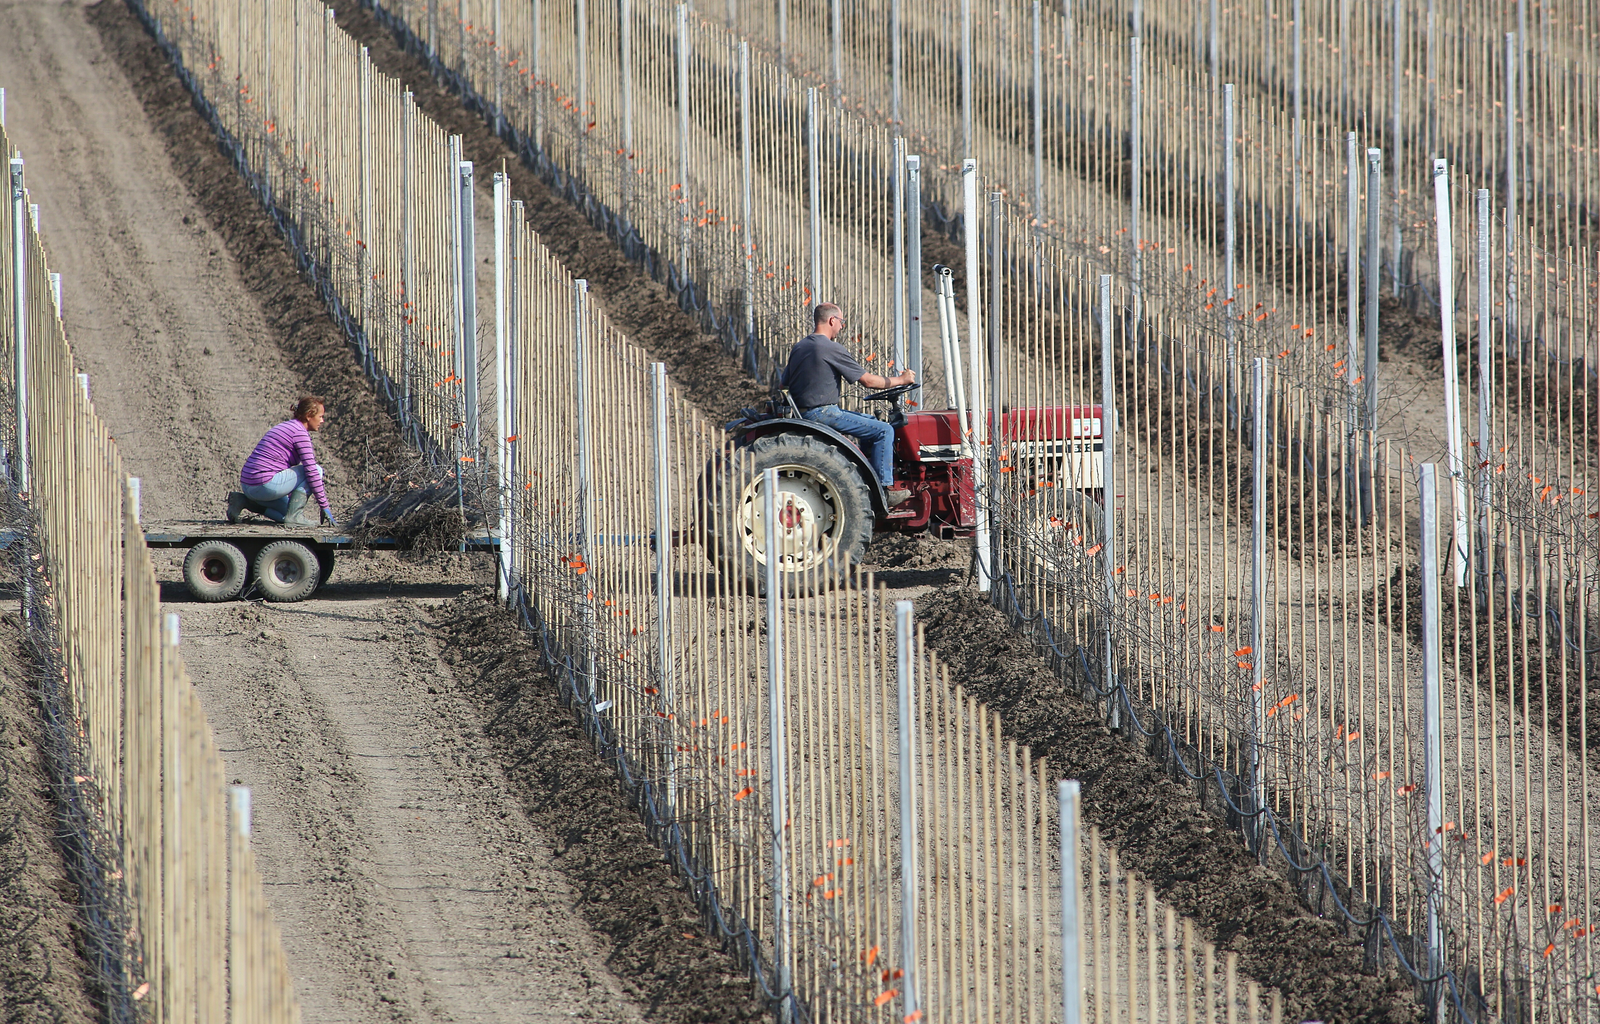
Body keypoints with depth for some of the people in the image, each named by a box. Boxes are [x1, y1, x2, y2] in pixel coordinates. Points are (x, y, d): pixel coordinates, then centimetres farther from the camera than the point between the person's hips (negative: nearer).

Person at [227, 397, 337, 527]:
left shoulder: (287, 426, 22)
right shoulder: (300, 432, -8)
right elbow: (311, 470, -12)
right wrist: (324, 506, -8)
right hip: (266, 484, -9)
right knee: (317, 469, 0)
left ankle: (243, 500, 12)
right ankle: (294, 515, -5)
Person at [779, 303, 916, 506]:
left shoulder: (799, 347, 12)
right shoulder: (833, 349, -14)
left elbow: (783, 384, 19)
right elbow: (867, 380, -10)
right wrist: (900, 380, 3)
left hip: (803, 411, 9)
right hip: (822, 413, -9)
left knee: (870, 422, 24)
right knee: (883, 431, -9)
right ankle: (885, 488, -11)